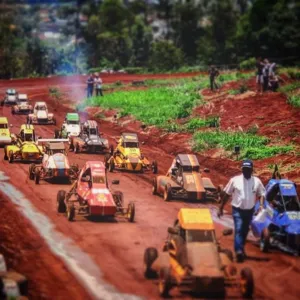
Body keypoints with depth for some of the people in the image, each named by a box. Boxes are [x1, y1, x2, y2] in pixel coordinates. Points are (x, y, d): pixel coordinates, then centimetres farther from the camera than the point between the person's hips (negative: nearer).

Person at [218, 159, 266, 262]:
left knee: (245, 231, 15)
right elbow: (227, 194, 0)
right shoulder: (235, 180, -6)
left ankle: (241, 248, 34)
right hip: (237, 209, -3)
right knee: (238, 229, -17)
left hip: (250, 210, 3)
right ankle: (239, 251, -28)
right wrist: (221, 208, 1)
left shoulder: (257, 181, -1)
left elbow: (261, 194, 7)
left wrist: (261, 205, -13)